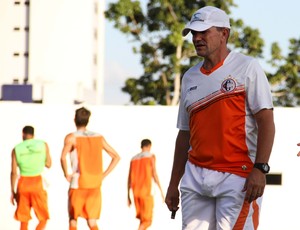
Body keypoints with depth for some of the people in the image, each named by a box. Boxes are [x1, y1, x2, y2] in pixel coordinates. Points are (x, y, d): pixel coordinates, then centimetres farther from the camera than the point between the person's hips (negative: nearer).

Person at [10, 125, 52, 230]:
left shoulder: (16, 149, 2)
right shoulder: (43, 145, 2)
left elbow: (14, 172, 1)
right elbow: (48, 164, 11)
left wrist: (12, 191, 8)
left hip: (23, 183, 2)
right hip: (37, 182, -2)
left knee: (24, 221, 10)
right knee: (43, 218, 7)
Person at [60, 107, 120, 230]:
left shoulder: (71, 137, -5)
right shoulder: (99, 137, 9)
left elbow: (63, 157, -22)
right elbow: (116, 157, 10)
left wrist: (66, 174, -9)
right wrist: (103, 175, 9)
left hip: (78, 184, -3)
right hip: (95, 185, 3)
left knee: (73, 219, 14)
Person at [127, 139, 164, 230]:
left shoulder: (133, 159, 15)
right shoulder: (151, 156, 0)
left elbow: (129, 179, 13)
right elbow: (154, 174, -10)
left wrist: (128, 196, 16)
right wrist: (161, 191, -6)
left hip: (136, 192, 5)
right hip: (146, 191, -5)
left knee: (142, 219, 19)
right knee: (147, 220, -6)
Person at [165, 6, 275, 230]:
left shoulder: (247, 67, 0)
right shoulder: (190, 77, 17)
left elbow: (266, 121, -8)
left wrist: (260, 169, -19)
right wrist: (174, 184, 16)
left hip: (238, 177, -6)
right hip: (195, 176, 6)